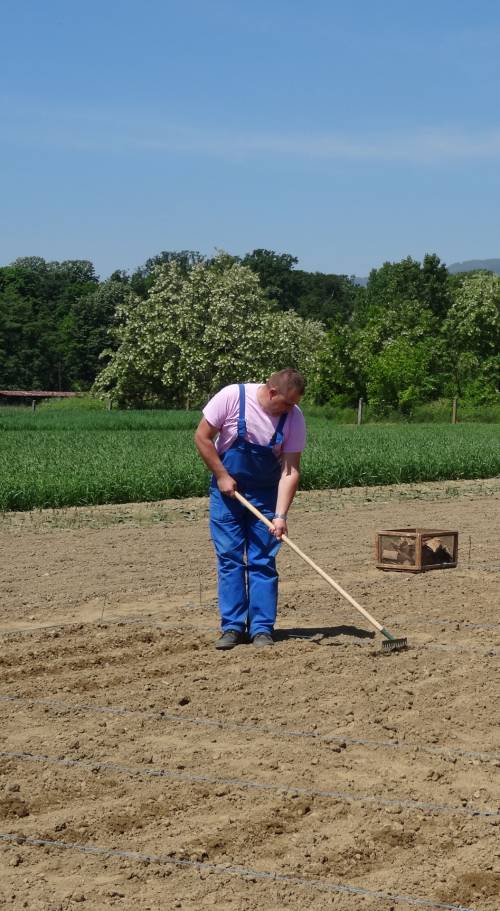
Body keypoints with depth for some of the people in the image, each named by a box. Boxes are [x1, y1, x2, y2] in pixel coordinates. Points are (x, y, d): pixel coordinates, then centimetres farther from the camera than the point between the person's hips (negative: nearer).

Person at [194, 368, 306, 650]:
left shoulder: (294, 417, -15)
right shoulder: (231, 397, -20)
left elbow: (291, 470, -16)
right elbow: (202, 437, -11)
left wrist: (280, 516, -23)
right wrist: (222, 476, -13)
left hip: (267, 494, 1)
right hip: (227, 489, -1)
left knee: (264, 561, -2)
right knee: (229, 558, -1)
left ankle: (262, 628, 3)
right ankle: (232, 627, 5)